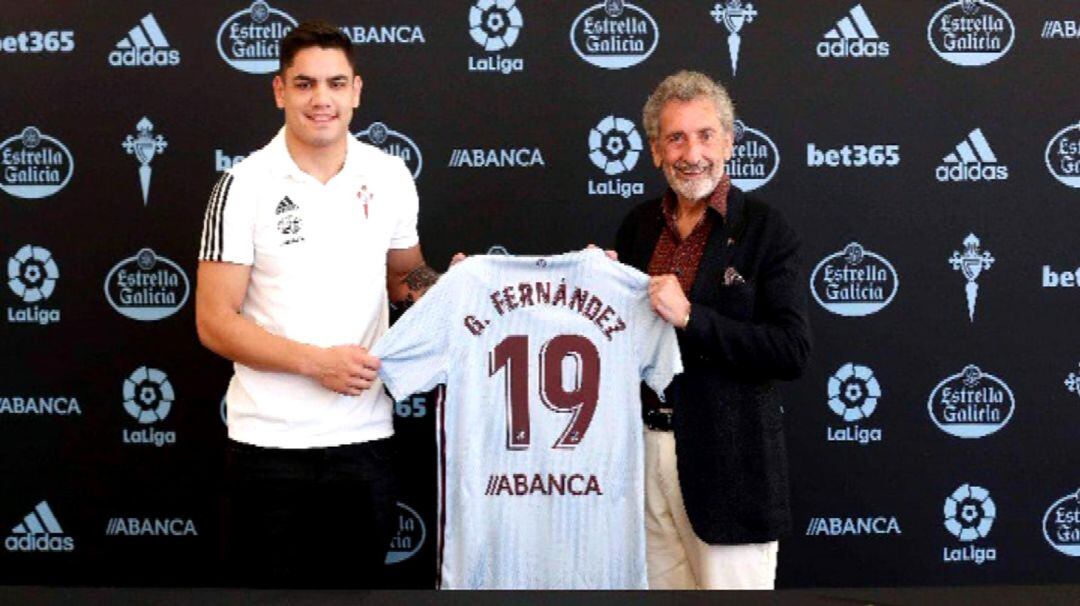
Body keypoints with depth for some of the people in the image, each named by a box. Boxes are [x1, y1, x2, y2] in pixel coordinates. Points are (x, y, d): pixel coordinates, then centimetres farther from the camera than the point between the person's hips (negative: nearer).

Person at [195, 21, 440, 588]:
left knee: (359, 577, 15)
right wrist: (317, 361, -18)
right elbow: (214, 323, -8)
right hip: (271, 441, -3)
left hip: (366, 435, 3)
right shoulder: (245, 185, -7)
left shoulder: (390, 176, 3)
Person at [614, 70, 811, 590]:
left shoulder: (765, 231, -8)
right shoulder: (638, 226, 9)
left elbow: (793, 351, -15)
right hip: (645, 447, 5)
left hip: (727, 461, -5)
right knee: (660, 583, 14)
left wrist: (690, 317, -21)